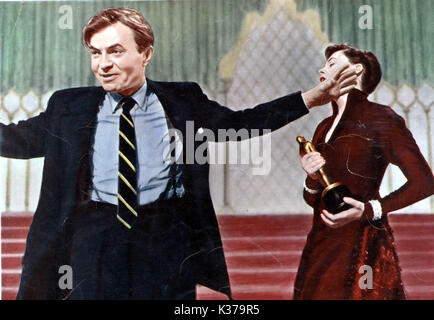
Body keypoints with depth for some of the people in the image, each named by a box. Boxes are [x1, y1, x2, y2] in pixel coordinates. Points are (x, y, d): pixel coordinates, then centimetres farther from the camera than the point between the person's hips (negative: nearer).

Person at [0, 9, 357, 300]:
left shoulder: (183, 100, 3)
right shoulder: (69, 106, 4)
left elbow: (242, 122, 4)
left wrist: (312, 98, -2)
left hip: (167, 238, 0)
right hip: (95, 242, 1)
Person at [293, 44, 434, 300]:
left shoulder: (380, 118, -5)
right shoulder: (325, 127, 14)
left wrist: (369, 210, -18)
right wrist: (312, 178, -5)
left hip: (358, 247, -6)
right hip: (321, 245, 6)